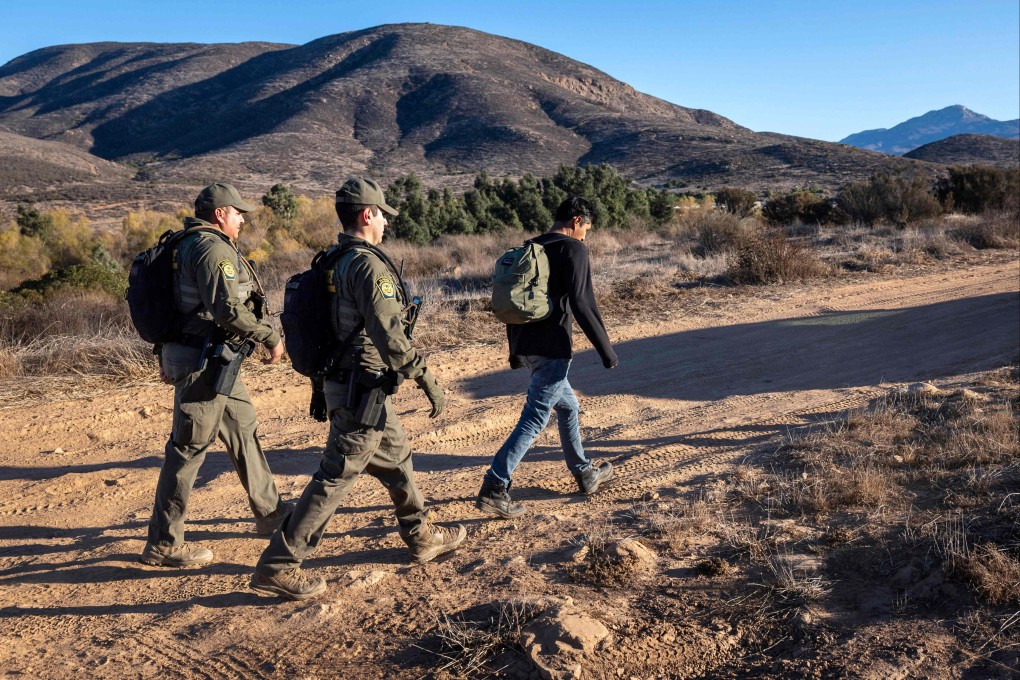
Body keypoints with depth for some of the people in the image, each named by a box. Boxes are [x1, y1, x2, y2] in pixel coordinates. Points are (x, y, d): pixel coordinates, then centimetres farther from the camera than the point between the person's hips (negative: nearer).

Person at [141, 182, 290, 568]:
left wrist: (166, 357, 23)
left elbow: (169, 304, 19)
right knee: (189, 448, -3)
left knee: (243, 429, 18)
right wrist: (271, 338, -14)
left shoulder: (186, 246, 16)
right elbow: (229, 310, -26)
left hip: (205, 358, 11)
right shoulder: (213, 248, -16)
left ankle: (271, 513, 29)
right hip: (202, 361, -11)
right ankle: (163, 544, 7)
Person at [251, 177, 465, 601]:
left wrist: (319, 387, 25)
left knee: (397, 461, 22)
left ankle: (421, 537, 37)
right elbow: (388, 333, -25)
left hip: (343, 383, 10)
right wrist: (427, 380, -19)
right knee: (335, 478, -4)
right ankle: (276, 568, 2)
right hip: (362, 391, -10)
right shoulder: (367, 264, -18)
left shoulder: (333, 263, 12)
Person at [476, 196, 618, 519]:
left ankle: (585, 474, 33)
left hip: (527, 347, 9)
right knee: (534, 418, -6)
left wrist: (515, 348, 26)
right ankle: (493, 488, -10)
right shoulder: (573, 249, -7)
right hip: (552, 348, -9)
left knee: (568, 407, 22)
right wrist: (606, 350, -11)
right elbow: (583, 304, -16)